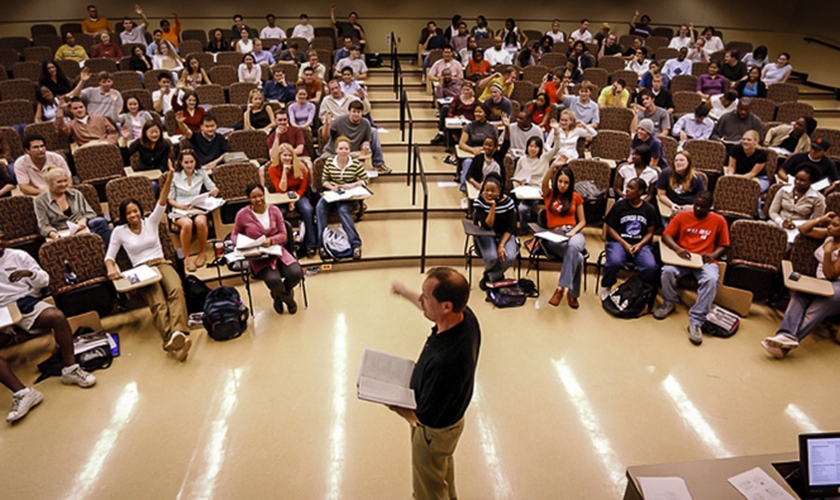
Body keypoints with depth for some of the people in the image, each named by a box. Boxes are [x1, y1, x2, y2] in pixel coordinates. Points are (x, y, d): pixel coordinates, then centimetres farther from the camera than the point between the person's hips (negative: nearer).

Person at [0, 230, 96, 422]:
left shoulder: (18, 256, 11)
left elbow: (44, 280, 10)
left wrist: (30, 273, -13)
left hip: (26, 301, 0)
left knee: (58, 316, -32)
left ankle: (70, 370, -17)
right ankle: (22, 393, -31)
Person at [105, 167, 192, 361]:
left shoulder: (150, 222, 15)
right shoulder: (119, 231, 13)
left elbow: (161, 203, 2)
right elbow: (109, 256, 11)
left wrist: (169, 179, -12)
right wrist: (111, 268, -14)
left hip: (162, 263, 1)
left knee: (176, 290, -35)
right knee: (158, 304, -30)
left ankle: (178, 332, -55)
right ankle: (172, 341, -54)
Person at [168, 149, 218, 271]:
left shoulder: (201, 173, 13)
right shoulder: (175, 176, 9)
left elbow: (213, 188, 12)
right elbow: (170, 199, 9)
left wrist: (214, 191, -14)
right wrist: (180, 205, -13)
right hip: (180, 210, -1)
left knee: (201, 222, -36)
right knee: (187, 224, -37)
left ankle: (202, 253, -14)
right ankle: (187, 258, -23)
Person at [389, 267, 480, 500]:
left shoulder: (445, 361, -47)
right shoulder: (466, 316, -23)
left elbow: (423, 417, -31)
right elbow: (432, 309, 4)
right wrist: (405, 293, 15)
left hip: (434, 431, -8)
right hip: (450, 415, 8)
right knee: (444, 463, 38)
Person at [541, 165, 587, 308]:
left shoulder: (575, 197, 15)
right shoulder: (549, 194, 12)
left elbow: (582, 221, 14)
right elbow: (544, 183, -12)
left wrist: (573, 231, -7)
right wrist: (553, 168, -29)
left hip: (573, 233, 2)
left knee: (573, 246, -39)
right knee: (577, 256, -33)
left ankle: (561, 288, -38)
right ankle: (572, 293, -24)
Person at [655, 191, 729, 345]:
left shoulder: (718, 220, 7)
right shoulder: (682, 216, 7)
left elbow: (722, 245, 12)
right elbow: (666, 236, 2)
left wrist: (713, 255, -10)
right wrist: (677, 248, -17)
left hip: (705, 261, 0)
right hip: (682, 257, 0)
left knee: (711, 279, -34)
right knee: (668, 270, -33)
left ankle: (696, 321, -27)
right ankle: (670, 303, -2)